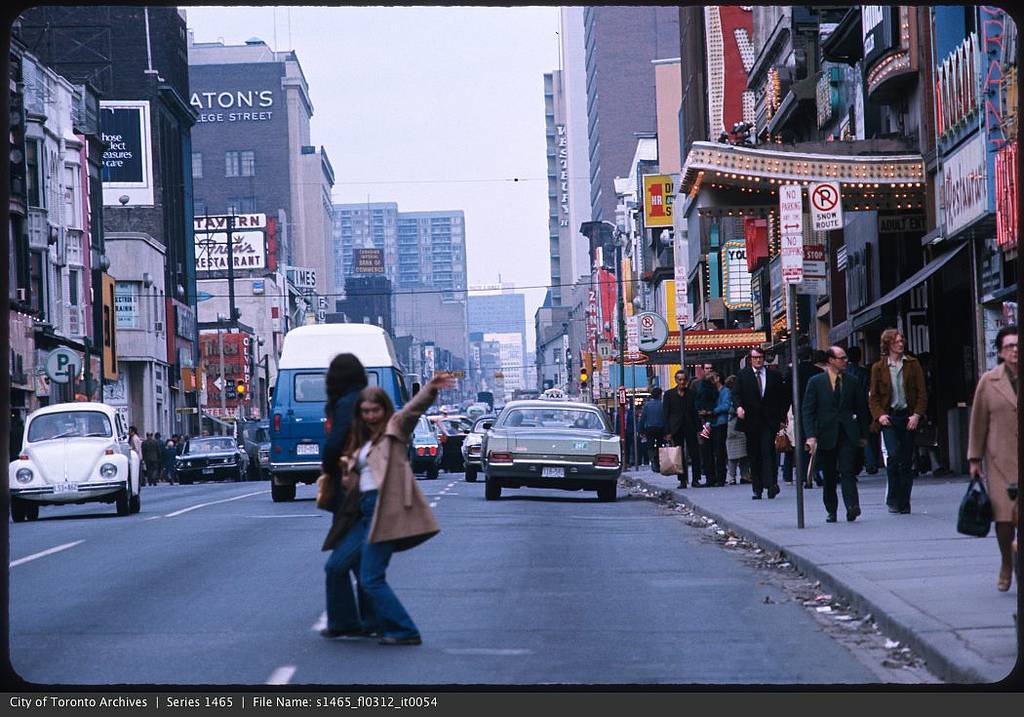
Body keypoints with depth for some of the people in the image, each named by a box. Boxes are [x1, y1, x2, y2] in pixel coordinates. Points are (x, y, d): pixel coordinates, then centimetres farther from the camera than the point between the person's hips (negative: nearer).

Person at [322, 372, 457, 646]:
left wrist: (430, 390, -39)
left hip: (386, 510, -9)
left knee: (371, 579, -13)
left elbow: (414, 408, -19)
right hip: (365, 512, 9)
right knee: (335, 566, 15)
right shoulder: (361, 441, 23)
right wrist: (346, 477, 3)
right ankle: (345, 623, 32)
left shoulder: (394, 428, 1)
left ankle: (404, 631, -7)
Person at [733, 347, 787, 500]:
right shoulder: (742, 375, 8)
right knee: (754, 456, 4)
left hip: (769, 421, -1)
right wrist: (739, 407, -19)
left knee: (768, 451, -14)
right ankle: (757, 488, 10)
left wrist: (782, 418, 4)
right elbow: (736, 394, 2)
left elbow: (782, 398, 11)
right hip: (751, 421, 1)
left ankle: (771, 484, -20)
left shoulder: (774, 376, 8)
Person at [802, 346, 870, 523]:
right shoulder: (816, 382, 3)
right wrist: (811, 435, -11)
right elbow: (808, 411, 0)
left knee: (848, 472, -14)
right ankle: (831, 511, 17)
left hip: (848, 435, 0)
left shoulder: (853, 382, 9)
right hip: (826, 435, 0)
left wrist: (863, 435, 12)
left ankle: (852, 507, -23)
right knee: (829, 476, 6)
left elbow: (861, 409, 15)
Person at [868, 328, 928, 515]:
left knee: (907, 461, 2)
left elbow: (922, 392, 6)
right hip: (889, 418, -1)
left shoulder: (912, 364, 8)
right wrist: (879, 415, -9)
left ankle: (904, 503, 10)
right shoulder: (878, 367, 7)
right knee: (893, 455, -18)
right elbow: (873, 396, 8)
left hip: (908, 417, 1)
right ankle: (893, 499, -9)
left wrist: (917, 415, -7)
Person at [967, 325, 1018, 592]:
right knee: (1004, 513, -4)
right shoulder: (989, 382, 5)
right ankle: (1006, 565, 15)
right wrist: (975, 458, 7)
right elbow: (978, 421, 9)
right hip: (1001, 457, 0)